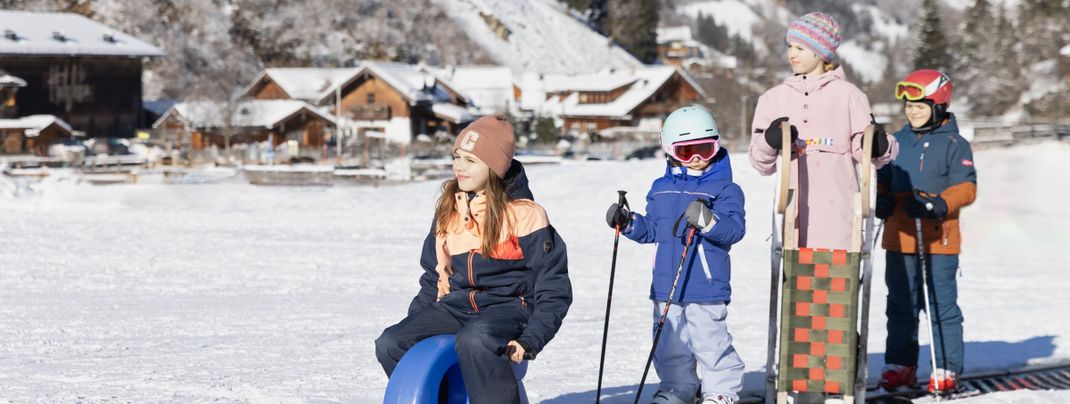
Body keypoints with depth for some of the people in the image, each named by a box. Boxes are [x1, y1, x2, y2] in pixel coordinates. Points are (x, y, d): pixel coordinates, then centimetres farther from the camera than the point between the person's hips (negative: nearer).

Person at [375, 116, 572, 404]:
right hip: (456, 306, 6)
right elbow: (433, 276, 22)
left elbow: (553, 290, -6)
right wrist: (414, 322, 9)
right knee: (390, 345, -16)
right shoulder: (448, 211, 11)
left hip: (507, 307, -6)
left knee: (474, 342, -39)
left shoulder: (524, 214, -7)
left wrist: (529, 341, -18)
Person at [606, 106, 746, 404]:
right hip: (666, 287, 6)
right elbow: (651, 230, 20)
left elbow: (735, 229, -16)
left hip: (706, 287, -6)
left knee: (710, 341, -5)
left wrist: (708, 220, -32)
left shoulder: (725, 189, -4)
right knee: (669, 343, 14)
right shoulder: (661, 189, 13)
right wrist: (628, 223, 4)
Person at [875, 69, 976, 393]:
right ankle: (900, 364, 18)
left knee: (941, 305, -1)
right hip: (899, 238, 5)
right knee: (900, 305, 10)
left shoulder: (954, 144, -4)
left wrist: (937, 204, -24)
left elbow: (966, 188, -9)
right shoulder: (897, 141, 12)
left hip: (938, 240, -5)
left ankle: (946, 368, 5)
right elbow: (883, 178, 18)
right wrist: (881, 199, -3)